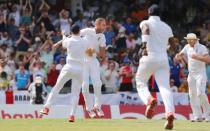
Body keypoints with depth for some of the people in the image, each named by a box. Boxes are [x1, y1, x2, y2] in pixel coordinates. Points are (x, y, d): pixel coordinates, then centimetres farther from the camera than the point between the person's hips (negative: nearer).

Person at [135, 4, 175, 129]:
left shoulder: (146, 23, 3)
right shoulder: (167, 27, 16)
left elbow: (146, 29, -20)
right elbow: (172, 42, 21)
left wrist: (145, 45, -27)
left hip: (149, 57, -3)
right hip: (164, 59, 3)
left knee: (141, 83, 15)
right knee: (165, 87, -6)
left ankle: (149, 100, -18)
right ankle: (170, 112, -30)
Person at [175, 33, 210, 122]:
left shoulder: (202, 48, -10)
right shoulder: (187, 47, 8)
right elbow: (180, 56, 11)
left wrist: (197, 57, -32)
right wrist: (178, 56, -13)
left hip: (200, 74, -6)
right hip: (191, 74, 6)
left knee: (200, 93, -17)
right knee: (192, 95, 1)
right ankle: (197, 116, 4)